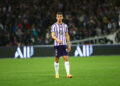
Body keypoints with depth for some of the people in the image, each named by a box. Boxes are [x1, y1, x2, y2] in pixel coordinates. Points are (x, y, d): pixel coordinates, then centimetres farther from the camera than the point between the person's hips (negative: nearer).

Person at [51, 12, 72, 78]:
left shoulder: (65, 26, 10)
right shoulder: (54, 26, -1)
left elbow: (67, 35, 15)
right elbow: (52, 35, -12)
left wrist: (69, 44, 11)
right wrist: (57, 39, -32)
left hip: (64, 44, 2)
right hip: (57, 45, -2)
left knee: (66, 58, -9)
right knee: (57, 60, 4)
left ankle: (68, 74, -14)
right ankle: (57, 74, 17)